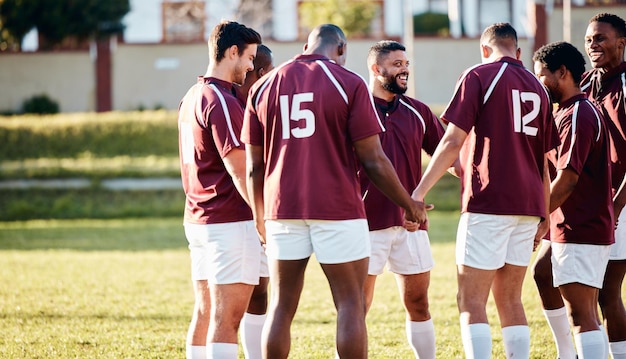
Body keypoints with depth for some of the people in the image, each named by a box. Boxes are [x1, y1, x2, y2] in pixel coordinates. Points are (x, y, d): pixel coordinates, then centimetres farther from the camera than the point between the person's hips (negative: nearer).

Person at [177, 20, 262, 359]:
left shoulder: (191, 98, 14)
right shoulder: (221, 101, -15)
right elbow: (239, 170, -19)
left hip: (197, 218, 9)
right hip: (232, 222, -9)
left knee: (204, 313, 12)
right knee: (227, 318, -11)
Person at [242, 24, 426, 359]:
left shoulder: (263, 87, 9)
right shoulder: (349, 83, -3)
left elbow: (254, 166, 11)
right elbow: (373, 160, -5)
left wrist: (260, 219, 23)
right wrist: (409, 205, 7)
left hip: (283, 210, 4)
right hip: (337, 211, -4)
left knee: (281, 307, 9)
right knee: (350, 305, 2)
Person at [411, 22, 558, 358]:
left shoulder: (479, 76, -3)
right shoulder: (537, 87, 15)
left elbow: (453, 141, -10)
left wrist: (419, 192, -8)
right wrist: (545, 215, 24)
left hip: (487, 204, -6)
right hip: (527, 205, 6)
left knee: (471, 302, -5)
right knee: (510, 302, 12)